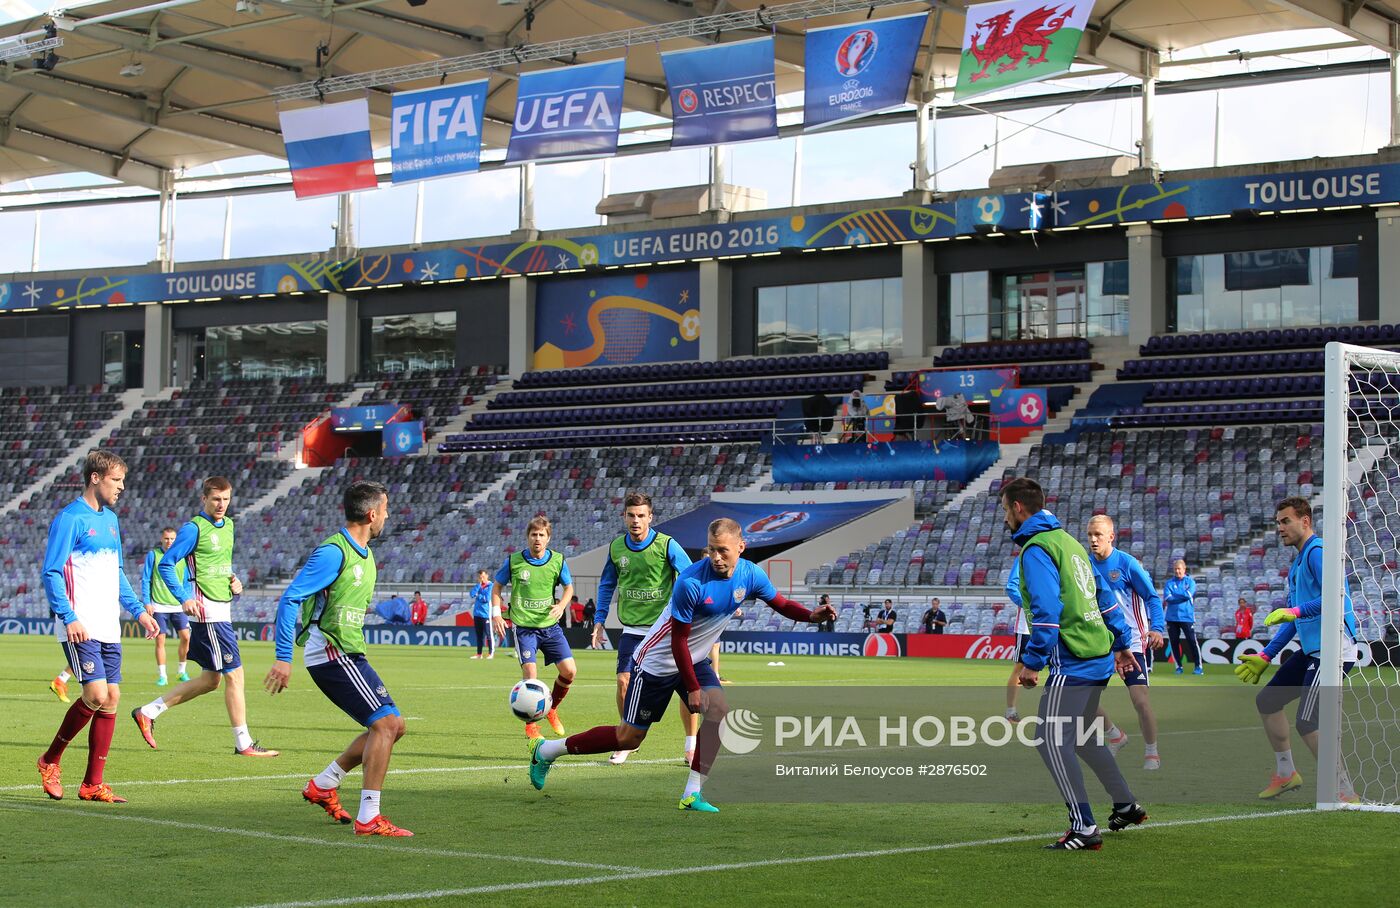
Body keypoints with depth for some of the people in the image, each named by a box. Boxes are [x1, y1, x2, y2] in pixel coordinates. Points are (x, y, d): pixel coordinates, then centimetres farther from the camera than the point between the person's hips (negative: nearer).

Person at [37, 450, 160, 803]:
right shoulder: (70, 519, -8)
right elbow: (52, 573, -12)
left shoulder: (110, 519, 17)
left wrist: (138, 611, 19)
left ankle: (92, 784, 7)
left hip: (109, 628, 8)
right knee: (96, 695, -16)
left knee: (111, 698, 2)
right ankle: (50, 760, 5)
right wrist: (69, 618, -21)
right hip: (80, 627, -8)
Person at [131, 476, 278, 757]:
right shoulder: (194, 528, -10)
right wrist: (184, 598, -20)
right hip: (207, 610, -9)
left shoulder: (228, 525, 14)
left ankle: (148, 712, 21)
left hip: (222, 610, 9)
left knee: (211, 679, 14)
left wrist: (234, 580, 8)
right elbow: (165, 564, -11)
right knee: (234, 674, -7)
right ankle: (243, 744, 1)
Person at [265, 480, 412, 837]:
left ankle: (323, 785, 20)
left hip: (348, 655, 10)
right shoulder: (333, 553, -16)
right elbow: (290, 599, -19)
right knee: (385, 724, -16)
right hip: (332, 655, -10)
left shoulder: (364, 554, 14)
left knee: (393, 725, 11)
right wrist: (283, 658, -22)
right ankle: (368, 818, -15)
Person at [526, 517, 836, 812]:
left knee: (719, 712, -18)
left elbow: (781, 604, 4)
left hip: (695, 661, 6)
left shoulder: (750, 575, -11)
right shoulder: (692, 582, -30)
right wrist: (693, 688, -21)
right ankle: (546, 750, 15)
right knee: (629, 737, -1)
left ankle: (692, 794, -10)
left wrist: (811, 615, -17)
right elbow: (678, 641, -23)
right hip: (656, 663, -6)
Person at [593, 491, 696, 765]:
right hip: (632, 629, 3)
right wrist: (599, 620, 9)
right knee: (623, 681, -8)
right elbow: (607, 584, 15)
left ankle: (691, 746, 9)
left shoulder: (667, 545, -11)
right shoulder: (616, 547, 2)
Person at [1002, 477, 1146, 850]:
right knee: (1081, 736, 23)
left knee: (1052, 740, -8)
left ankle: (1084, 828, -11)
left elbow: (1047, 609, -22)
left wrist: (1032, 662, -19)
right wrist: (1121, 643, 28)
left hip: (1071, 662, -10)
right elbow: (1105, 596, 23)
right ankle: (1126, 806, 32)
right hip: (1099, 657, 10)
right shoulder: (1068, 540, 18)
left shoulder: (1035, 549, -12)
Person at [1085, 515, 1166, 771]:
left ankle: (1151, 752, 5)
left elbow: (1153, 598, -8)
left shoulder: (1127, 563, -12)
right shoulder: (1087, 565, 2)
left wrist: (1157, 628, -21)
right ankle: (1115, 735, 26)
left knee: (1139, 697, -15)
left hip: (1131, 641, -5)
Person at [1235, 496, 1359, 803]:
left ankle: (1345, 793, -9)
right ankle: (1286, 773, 28)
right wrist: (1265, 657, 26)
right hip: (1310, 651, 11)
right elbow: (1293, 619, 26)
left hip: (1331, 649, -11)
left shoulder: (1318, 552, -12)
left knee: (1307, 724, -16)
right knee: (1267, 701, 16)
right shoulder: (1297, 563, 20)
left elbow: (1338, 596, -26)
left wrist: (1296, 611, -31)